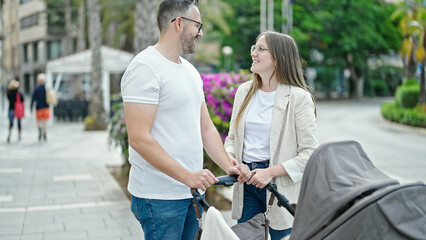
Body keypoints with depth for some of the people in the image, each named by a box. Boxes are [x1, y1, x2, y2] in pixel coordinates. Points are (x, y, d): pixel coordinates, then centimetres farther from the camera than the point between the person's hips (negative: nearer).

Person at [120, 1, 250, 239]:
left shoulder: (190, 70, 15)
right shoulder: (145, 67, -14)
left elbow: (206, 128, 17)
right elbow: (139, 139, -21)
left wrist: (228, 166, 2)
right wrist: (187, 176, -23)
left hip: (192, 191, 8)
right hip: (159, 196, -8)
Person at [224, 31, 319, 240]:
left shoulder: (298, 97, -9)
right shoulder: (244, 91, 8)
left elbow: (310, 152, -12)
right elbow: (232, 137, 17)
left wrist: (271, 172, -19)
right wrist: (229, 156, -5)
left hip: (282, 185, -5)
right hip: (246, 182, 5)